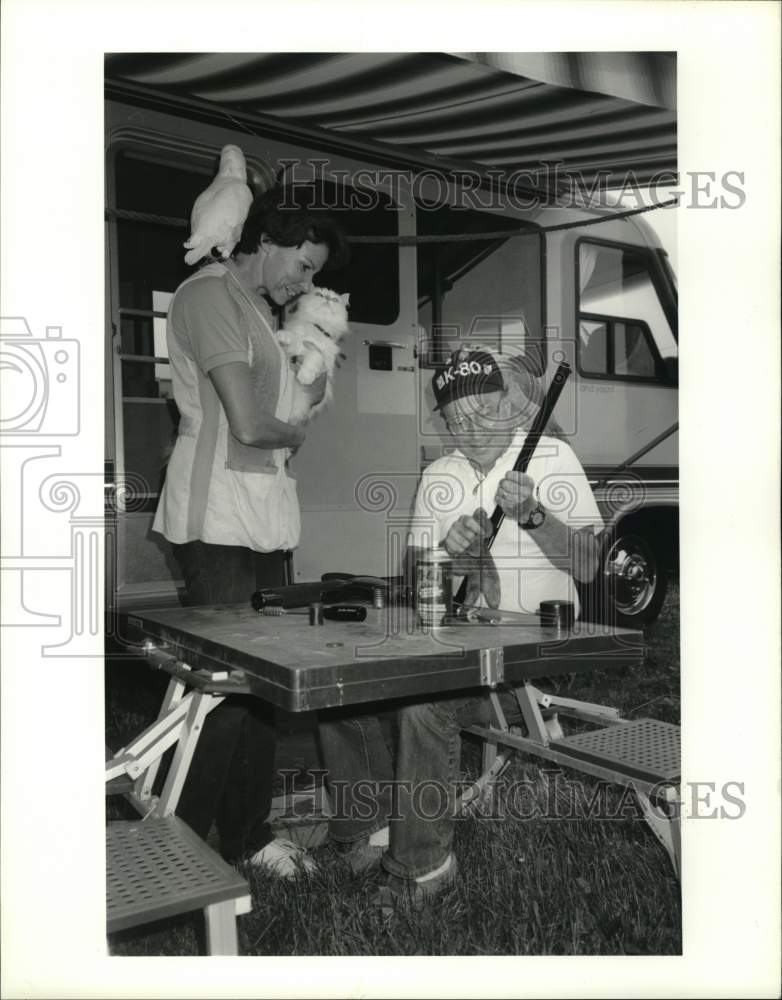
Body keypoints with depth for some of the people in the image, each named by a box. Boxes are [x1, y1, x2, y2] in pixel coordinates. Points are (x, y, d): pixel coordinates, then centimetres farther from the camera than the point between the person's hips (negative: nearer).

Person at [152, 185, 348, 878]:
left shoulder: (260, 309, 21)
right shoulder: (210, 293, -9)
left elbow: (302, 406, 20)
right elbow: (248, 424, -17)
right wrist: (295, 434, 1)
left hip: (265, 521, 10)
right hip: (219, 522, -9)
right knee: (225, 681, -7)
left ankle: (247, 834, 24)